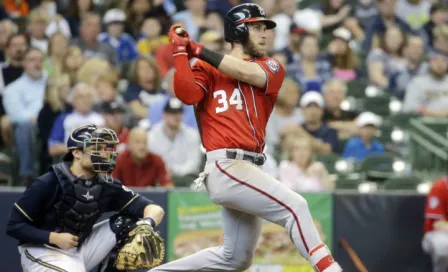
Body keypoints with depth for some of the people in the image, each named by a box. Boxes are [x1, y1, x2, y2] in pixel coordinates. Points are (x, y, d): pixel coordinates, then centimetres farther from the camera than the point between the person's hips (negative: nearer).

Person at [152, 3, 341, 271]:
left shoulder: (272, 68, 15)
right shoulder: (207, 69, 6)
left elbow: (246, 72, -8)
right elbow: (187, 94, -15)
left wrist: (197, 49, -6)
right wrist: (181, 50, -11)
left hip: (248, 169, 7)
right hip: (227, 166, -7)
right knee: (295, 206, -21)